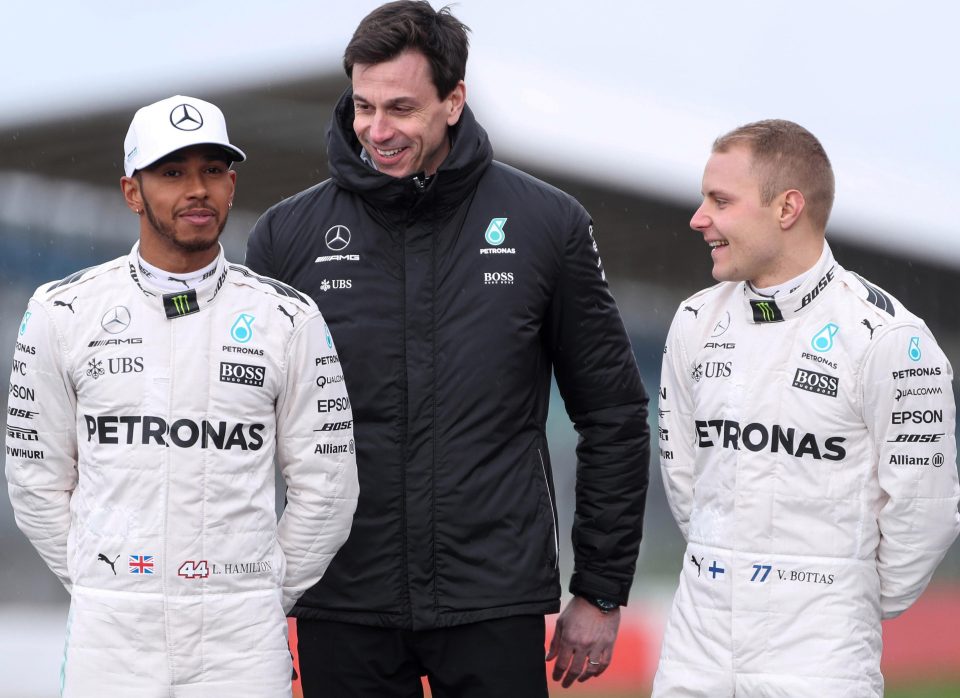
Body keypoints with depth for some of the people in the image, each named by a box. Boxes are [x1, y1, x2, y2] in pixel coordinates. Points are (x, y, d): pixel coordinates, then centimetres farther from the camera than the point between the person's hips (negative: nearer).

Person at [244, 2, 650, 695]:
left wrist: (601, 592, 5)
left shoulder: (548, 224, 1)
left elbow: (614, 418, 6)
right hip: (342, 609, 1)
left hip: (498, 608, -1)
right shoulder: (288, 235, 2)